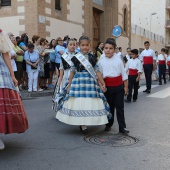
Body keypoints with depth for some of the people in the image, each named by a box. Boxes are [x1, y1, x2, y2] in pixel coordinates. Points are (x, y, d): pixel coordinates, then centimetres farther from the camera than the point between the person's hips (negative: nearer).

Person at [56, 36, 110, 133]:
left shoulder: (92, 58, 5)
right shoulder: (76, 58, 4)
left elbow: (97, 72, 6)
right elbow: (72, 71, 9)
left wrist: (103, 84, 3)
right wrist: (69, 85, 10)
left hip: (90, 82, 1)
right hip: (78, 82, 0)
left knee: (89, 103, 0)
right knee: (78, 102, -1)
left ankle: (84, 124, 14)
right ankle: (82, 123, 10)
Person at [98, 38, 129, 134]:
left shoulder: (118, 60, -2)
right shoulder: (101, 62, -1)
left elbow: (124, 74, 3)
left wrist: (126, 87, 3)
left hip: (119, 86, -1)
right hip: (108, 87, 1)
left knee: (120, 107, 2)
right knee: (109, 106, 13)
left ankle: (122, 127, 9)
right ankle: (109, 124, 28)